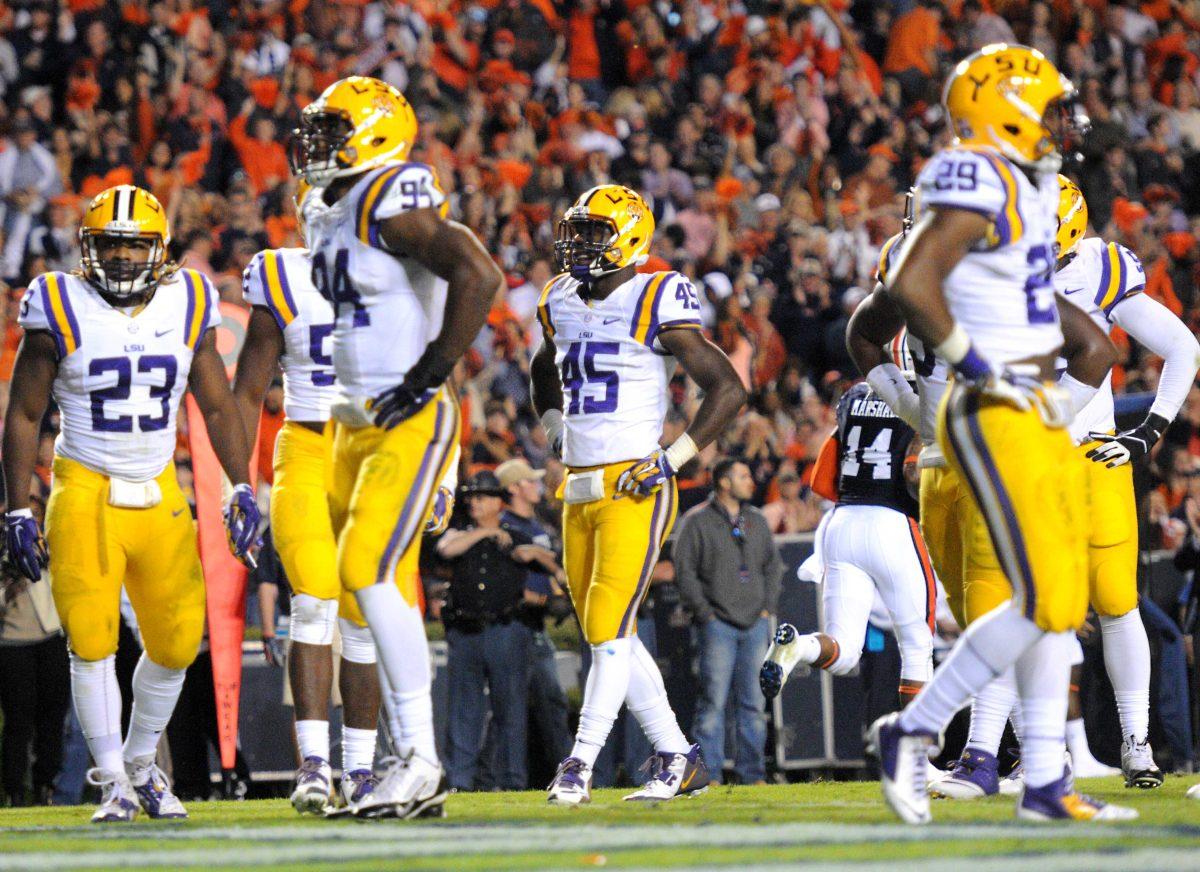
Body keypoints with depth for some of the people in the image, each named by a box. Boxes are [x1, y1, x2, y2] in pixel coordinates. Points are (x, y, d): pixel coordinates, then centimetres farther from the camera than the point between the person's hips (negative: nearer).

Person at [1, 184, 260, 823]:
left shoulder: (187, 307, 2)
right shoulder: (60, 310, -6)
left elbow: (217, 407, 11)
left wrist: (242, 488, 3)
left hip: (159, 496, 3)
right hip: (85, 493, -3)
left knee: (176, 642, 5)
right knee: (92, 641, -9)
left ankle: (142, 763, 26)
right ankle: (115, 782, 2)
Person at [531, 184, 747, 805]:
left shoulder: (655, 304, -9)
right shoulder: (562, 303, 12)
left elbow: (728, 388, -9)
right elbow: (544, 371, 34)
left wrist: (672, 457, -13)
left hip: (634, 490, -8)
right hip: (579, 491, 8)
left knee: (609, 629, -13)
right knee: (609, 636, 9)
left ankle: (580, 765, -12)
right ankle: (676, 758, 17)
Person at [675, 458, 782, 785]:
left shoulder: (757, 521, 15)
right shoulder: (696, 522, -2)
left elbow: (773, 566, 20)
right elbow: (684, 571, -5)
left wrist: (767, 607, 9)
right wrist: (705, 613, -9)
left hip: (755, 623, 5)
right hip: (718, 623, -5)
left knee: (753, 701, 5)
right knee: (714, 699, -8)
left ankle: (752, 772, 9)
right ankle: (709, 773, -7)